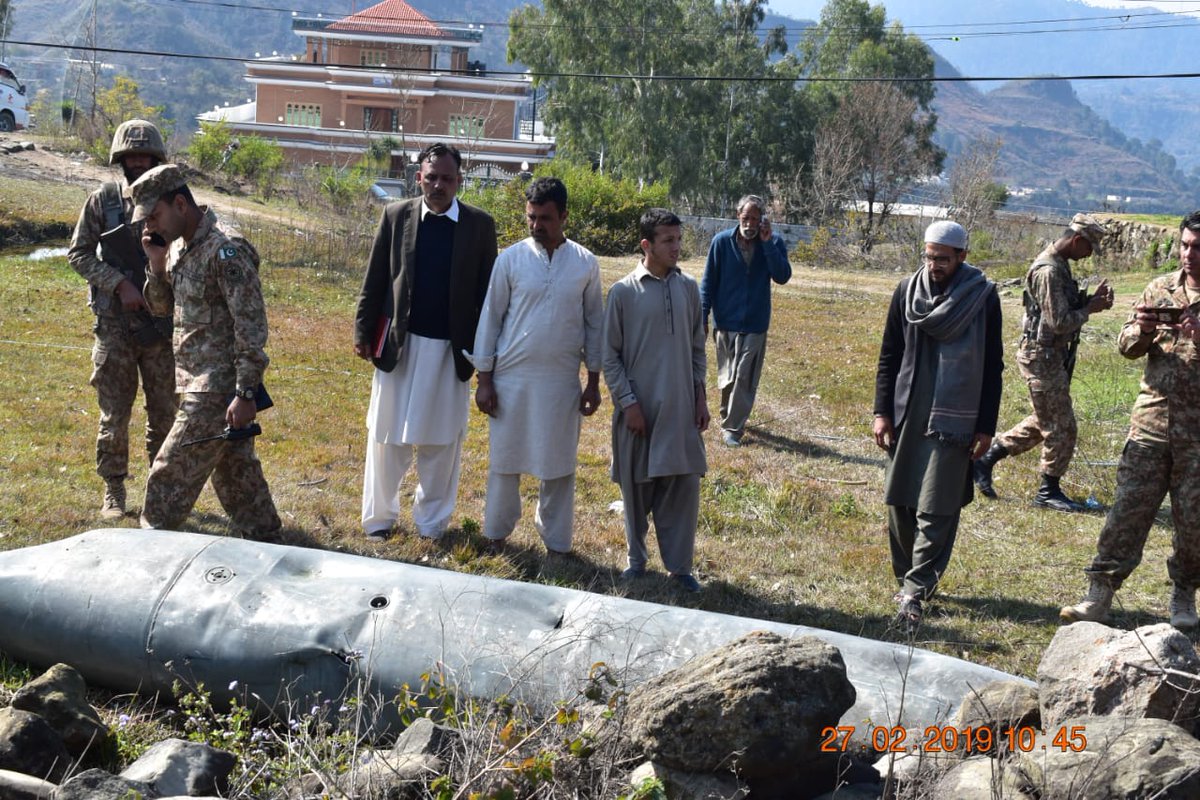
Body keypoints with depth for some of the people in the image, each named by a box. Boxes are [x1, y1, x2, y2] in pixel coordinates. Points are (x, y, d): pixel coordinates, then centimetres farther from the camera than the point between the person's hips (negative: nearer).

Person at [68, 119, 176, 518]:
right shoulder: (102, 200, -1)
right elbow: (78, 253, -2)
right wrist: (119, 284, -14)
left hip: (162, 325, 2)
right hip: (115, 324, -1)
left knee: (164, 413, 8)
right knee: (114, 413, 3)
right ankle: (113, 489, 15)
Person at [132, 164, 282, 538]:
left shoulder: (226, 249, -18)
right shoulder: (178, 245, 9)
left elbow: (251, 327, -20)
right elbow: (160, 306, 18)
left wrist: (246, 394, -22)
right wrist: (158, 264, 0)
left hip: (217, 390, -9)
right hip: (198, 382, 9)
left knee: (170, 475, -4)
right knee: (236, 473, 16)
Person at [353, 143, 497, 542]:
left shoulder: (479, 225, 0)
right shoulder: (396, 216, 1)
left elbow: (486, 290, 2)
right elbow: (374, 281, 4)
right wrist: (363, 334, 0)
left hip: (451, 349, 0)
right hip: (399, 344, 0)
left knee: (442, 441, 7)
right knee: (387, 436, 8)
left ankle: (432, 521, 20)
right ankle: (379, 517, 20)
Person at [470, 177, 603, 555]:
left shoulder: (585, 264, 0)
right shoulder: (511, 259, -3)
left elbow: (594, 323, 6)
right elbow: (490, 318, 1)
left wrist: (594, 382, 4)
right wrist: (484, 379, -2)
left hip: (562, 381, 0)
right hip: (512, 377, 0)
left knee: (559, 465, 7)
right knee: (504, 459, 7)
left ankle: (556, 541, 19)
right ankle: (496, 532, 23)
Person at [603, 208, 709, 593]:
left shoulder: (688, 289, 5)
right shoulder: (623, 292, -6)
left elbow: (697, 348, 12)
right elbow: (610, 355, -3)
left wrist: (700, 397, 7)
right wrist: (628, 402, -8)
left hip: (680, 408, 3)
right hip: (639, 409, -2)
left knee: (684, 487, 2)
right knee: (637, 487, 8)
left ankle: (679, 566, 12)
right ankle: (637, 558, 24)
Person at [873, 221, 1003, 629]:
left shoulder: (983, 297, -3)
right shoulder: (908, 291, 5)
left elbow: (992, 366, 0)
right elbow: (889, 355, 10)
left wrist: (986, 426, -2)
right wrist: (882, 411, 4)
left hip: (952, 422, -4)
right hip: (905, 415, 4)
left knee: (936, 511, -7)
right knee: (899, 504, 8)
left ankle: (915, 592, -7)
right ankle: (907, 577, 23)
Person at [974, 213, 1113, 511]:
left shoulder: (1059, 265, 10)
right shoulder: (1048, 271, -22)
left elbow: (1066, 308, 16)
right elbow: (1059, 322, -24)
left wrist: (1092, 299, 1)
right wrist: (1090, 309, -11)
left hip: (1053, 355, 10)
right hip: (1042, 356, -10)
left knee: (1044, 421, 19)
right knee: (1061, 426, 0)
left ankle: (986, 458, 24)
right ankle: (1049, 491, 12)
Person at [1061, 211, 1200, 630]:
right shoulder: (1161, 289, 7)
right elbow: (1126, 347, 8)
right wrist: (1141, 331, -14)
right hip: (1152, 419, 2)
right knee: (1129, 506, 0)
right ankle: (1100, 592, 4)